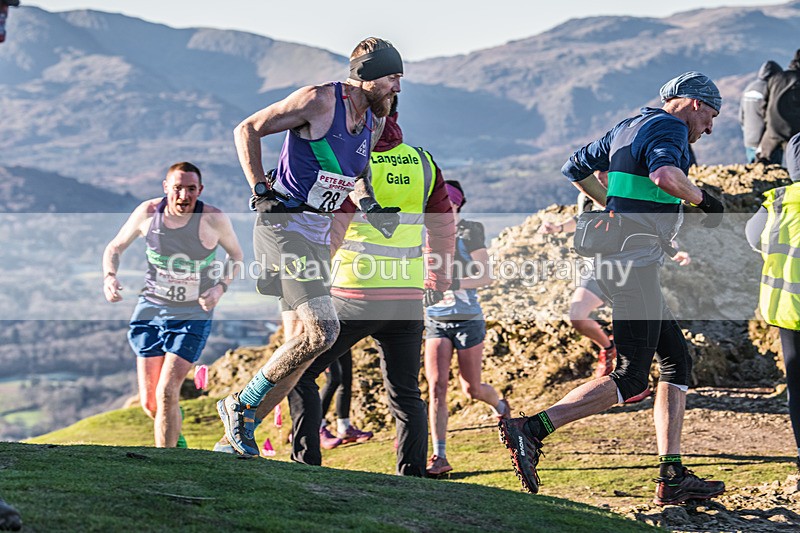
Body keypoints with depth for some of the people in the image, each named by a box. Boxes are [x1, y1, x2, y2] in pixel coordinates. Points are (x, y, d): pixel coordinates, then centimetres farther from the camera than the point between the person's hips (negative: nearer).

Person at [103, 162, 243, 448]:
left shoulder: (214, 219, -14)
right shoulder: (148, 212, -9)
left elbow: (236, 254, 5)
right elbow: (115, 247, 7)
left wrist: (221, 287, -12)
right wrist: (109, 276, -13)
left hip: (193, 316, -3)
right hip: (151, 309, 3)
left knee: (166, 393, -17)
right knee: (150, 403, 4)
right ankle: (175, 436, 39)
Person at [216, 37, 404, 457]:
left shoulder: (374, 122, 9)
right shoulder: (319, 100, -14)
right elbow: (246, 130, -8)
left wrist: (370, 207, 4)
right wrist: (260, 190, -15)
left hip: (318, 234, 9)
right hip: (284, 223, -9)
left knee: (304, 342, 7)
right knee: (322, 331, -20)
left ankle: (239, 438, 17)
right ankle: (242, 404, -2)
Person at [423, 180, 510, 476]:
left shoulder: (469, 232, -6)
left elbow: (486, 277, -9)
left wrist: (452, 283, -23)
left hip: (467, 319, -4)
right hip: (435, 320, 4)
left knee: (471, 390, 7)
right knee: (436, 386, -12)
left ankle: (500, 405, 43)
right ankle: (439, 457, -12)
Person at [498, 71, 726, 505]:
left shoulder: (628, 127, 19)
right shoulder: (669, 127, -8)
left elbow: (575, 168, 29)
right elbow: (665, 173, -31)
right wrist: (703, 199, -14)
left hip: (616, 261, 10)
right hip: (634, 264, -10)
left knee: (677, 360, 13)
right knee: (630, 379, -10)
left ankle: (673, 477, 10)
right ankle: (532, 429, -16)